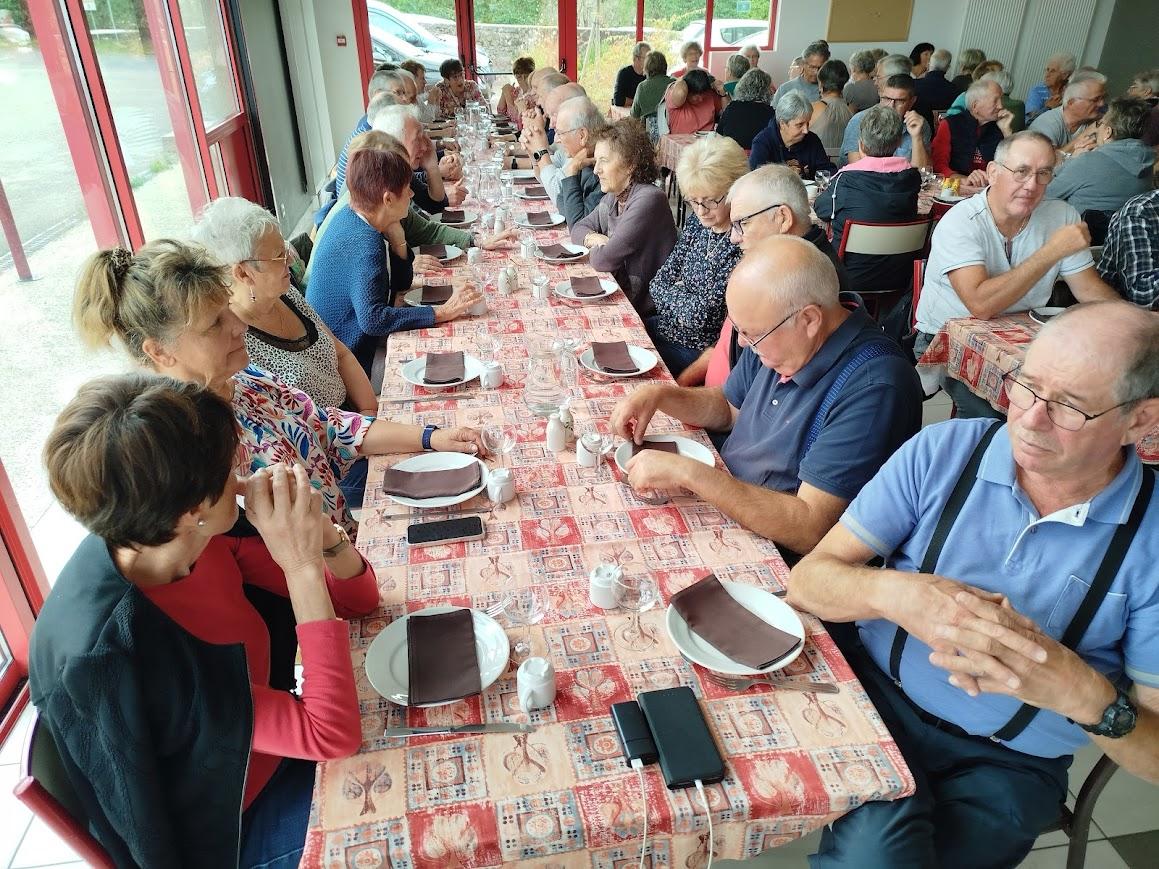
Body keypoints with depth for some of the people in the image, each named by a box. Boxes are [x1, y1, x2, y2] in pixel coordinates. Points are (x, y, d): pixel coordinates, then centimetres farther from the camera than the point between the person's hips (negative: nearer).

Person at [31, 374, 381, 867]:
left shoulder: (200, 535, -17)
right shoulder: (115, 655, -37)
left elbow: (358, 597, -8)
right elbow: (333, 735, -35)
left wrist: (311, 526, -28)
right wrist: (302, 567, -39)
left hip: (267, 746, 6)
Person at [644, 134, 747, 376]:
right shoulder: (696, 222, 1)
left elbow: (699, 315, -22)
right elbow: (658, 284, 4)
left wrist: (672, 294, -5)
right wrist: (684, 298, -14)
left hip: (699, 352, -7)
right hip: (666, 328, 7)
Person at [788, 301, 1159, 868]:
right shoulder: (944, 451, -7)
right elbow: (807, 581, -9)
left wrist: (1084, 693, -28)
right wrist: (894, 594, -29)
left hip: (1008, 764, 0)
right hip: (877, 694, 0)